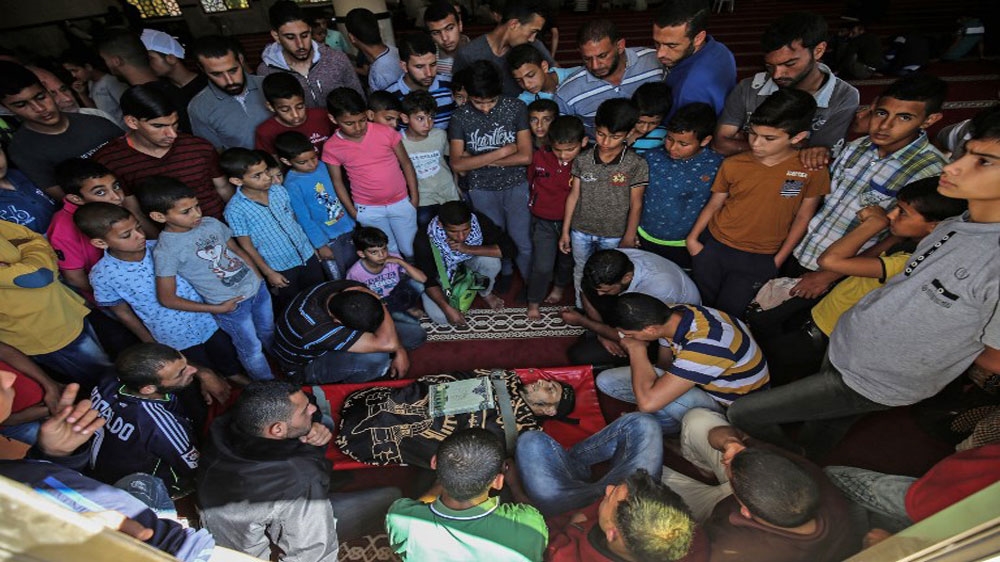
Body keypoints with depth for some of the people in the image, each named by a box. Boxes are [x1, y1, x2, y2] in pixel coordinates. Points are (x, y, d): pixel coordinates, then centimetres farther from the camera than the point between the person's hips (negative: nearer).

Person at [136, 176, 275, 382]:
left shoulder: (211, 223, -6)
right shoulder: (166, 250, -20)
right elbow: (167, 299, -15)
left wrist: (259, 278, 1)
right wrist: (217, 309, -13)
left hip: (258, 289, 5)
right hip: (232, 305, -5)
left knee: (270, 334, 26)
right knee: (252, 351, 13)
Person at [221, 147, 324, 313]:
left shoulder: (280, 190, -8)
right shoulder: (235, 209, -21)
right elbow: (246, 246, -12)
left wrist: (312, 246, 11)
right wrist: (268, 273, -9)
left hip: (307, 254, 4)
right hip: (280, 267, -4)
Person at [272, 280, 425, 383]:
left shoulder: (348, 287, -26)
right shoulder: (315, 328, -45)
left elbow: (381, 316, -10)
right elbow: (386, 343, -51)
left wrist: (399, 350, -18)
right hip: (307, 366, -5)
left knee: (416, 333, -4)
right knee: (377, 357, -39)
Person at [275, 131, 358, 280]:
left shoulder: (321, 166, -5)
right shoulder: (293, 185, -21)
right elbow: (304, 219, -15)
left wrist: (351, 220, 12)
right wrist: (320, 245, -11)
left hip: (346, 228, 6)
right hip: (326, 237, -5)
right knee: (339, 279, 9)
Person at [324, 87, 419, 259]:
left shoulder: (385, 132, -13)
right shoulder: (332, 147, -10)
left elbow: (406, 163, -3)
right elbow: (338, 182, 1)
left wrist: (414, 196, -2)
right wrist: (352, 211, -1)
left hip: (401, 202, 0)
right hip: (368, 210, 0)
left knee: (411, 249, 12)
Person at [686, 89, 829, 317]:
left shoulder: (812, 170, -12)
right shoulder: (732, 164, -10)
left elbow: (802, 217, -3)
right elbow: (714, 204, 1)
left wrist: (778, 260, -2)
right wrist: (692, 238, -6)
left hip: (760, 258, -1)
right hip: (712, 247, 2)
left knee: (728, 311, 6)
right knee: (702, 303, 16)